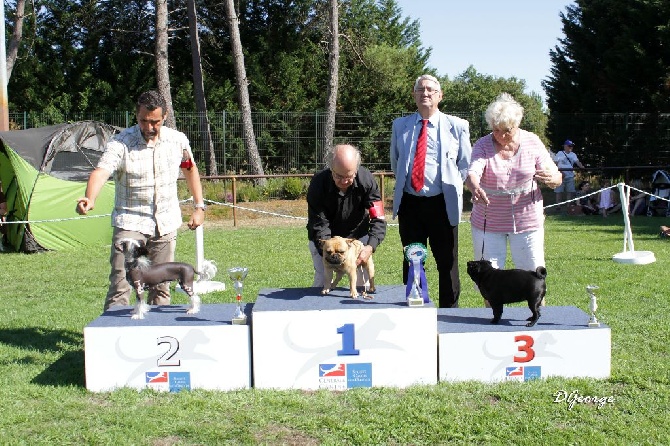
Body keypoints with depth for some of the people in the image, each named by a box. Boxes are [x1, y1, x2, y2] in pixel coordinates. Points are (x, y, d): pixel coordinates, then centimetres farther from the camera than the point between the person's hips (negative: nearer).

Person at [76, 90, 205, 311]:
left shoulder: (178, 140, -1)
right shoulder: (121, 143, -14)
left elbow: (190, 169, 17)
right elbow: (101, 171, -29)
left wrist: (199, 206, 14)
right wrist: (90, 198, -49)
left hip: (166, 224, 4)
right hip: (130, 223, -3)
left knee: (162, 284, 10)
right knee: (120, 282, -11)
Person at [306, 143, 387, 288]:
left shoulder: (366, 179, -25)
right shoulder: (318, 183, -27)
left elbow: (378, 219, -25)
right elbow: (318, 224, -27)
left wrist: (370, 246, -41)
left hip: (357, 236, 1)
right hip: (323, 240, -1)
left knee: (363, 281, -3)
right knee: (322, 281, -7)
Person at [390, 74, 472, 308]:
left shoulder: (457, 126, 2)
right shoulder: (400, 125, 7)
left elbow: (465, 164, 10)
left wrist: (451, 186, 4)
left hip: (442, 204, -2)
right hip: (409, 203, 2)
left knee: (447, 261, 3)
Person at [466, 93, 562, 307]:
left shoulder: (532, 142, -1)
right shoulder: (483, 145, -5)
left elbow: (557, 179, 1)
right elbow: (473, 171, -24)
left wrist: (551, 178, -23)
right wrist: (475, 188, -47)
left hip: (527, 221, 0)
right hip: (488, 223, 0)